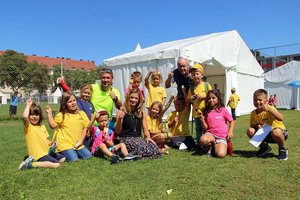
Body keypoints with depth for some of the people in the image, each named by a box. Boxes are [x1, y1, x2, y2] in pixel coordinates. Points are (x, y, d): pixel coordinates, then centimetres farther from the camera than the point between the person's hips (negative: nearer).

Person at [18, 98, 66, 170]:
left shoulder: (42, 126, 13)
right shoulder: (28, 126, -10)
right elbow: (24, 116, -32)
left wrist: (52, 143, -1)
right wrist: (28, 105, -17)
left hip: (46, 152, 8)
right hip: (39, 155, -8)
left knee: (62, 158, 17)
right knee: (56, 164, -23)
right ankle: (30, 164, -12)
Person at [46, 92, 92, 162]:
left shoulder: (81, 113, 4)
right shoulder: (61, 115, -3)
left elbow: (85, 128, 7)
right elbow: (52, 125, -4)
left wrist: (81, 140, -2)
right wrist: (49, 114, -12)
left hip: (77, 143, 4)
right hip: (65, 143, -4)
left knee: (88, 156, -2)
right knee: (73, 159, -18)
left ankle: (74, 151, 18)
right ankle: (62, 153, 10)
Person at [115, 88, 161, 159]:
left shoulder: (142, 113, 16)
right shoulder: (122, 111, 2)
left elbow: (145, 130, 15)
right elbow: (118, 132, -1)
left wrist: (148, 137, -7)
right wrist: (120, 119, -17)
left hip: (138, 138, 5)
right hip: (126, 139, -5)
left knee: (155, 149, -25)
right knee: (143, 149, -34)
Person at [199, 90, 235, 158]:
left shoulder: (223, 110, -2)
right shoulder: (206, 112, 2)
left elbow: (231, 121, 8)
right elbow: (205, 128, 3)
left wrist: (230, 132, -7)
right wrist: (202, 120, -16)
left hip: (222, 137, -1)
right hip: (210, 133, 2)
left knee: (221, 154, -25)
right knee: (203, 140, -35)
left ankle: (215, 146, 10)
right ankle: (210, 146, 1)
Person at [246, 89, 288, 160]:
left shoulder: (270, 109, -22)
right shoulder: (253, 113, -7)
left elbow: (281, 118, -41)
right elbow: (252, 125, 6)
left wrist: (269, 109, -53)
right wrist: (256, 126, -17)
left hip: (279, 132, -5)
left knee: (275, 132, -40)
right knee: (250, 131, -18)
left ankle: (282, 149, -5)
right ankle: (264, 147, 9)